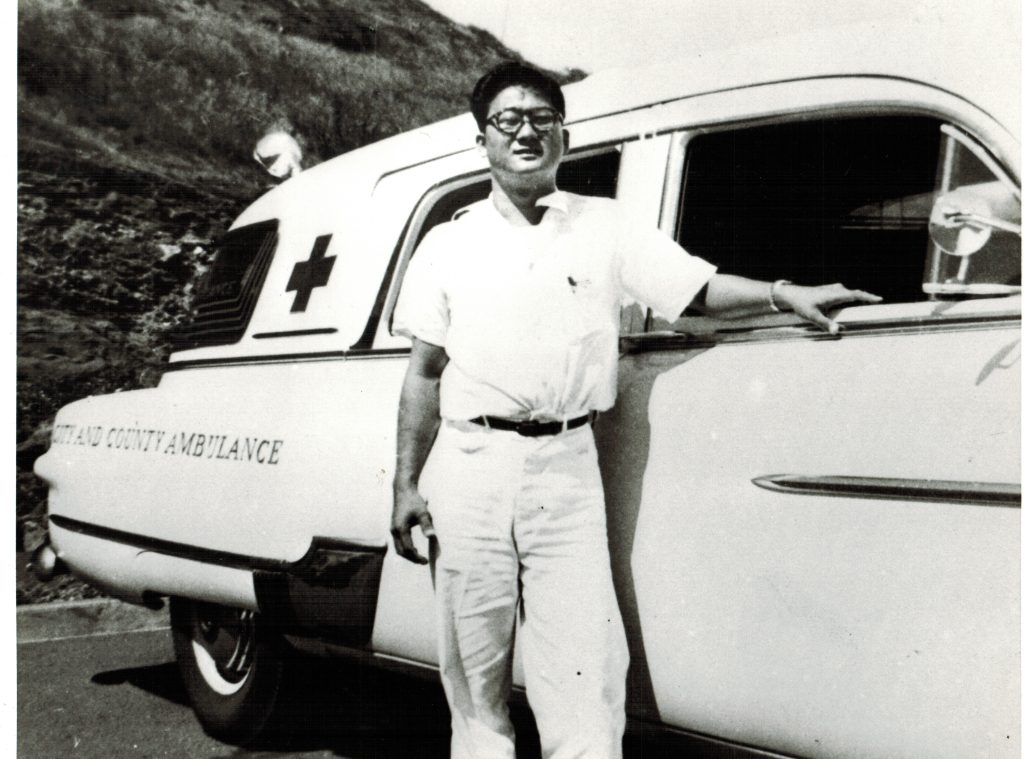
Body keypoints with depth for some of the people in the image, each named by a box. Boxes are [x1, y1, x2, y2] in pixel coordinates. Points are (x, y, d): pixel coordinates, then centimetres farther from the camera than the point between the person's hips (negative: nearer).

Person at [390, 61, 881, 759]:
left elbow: (703, 289, 6)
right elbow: (424, 374, 10)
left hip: (567, 468, -1)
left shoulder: (606, 226, 11)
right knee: (474, 678, 8)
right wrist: (406, 483, 6)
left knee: (583, 681, -5)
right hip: (469, 467, 1)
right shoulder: (448, 244, 11)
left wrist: (783, 294, -11)